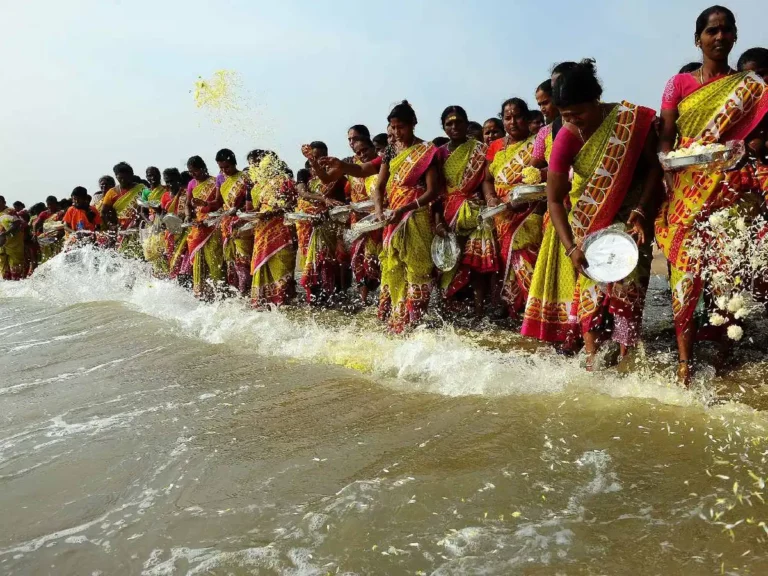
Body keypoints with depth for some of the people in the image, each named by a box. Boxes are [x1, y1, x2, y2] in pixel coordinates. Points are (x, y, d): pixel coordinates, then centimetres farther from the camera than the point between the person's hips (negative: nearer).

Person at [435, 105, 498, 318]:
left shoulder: (479, 150, 4)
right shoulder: (440, 153, 10)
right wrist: (438, 220, -4)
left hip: (473, 211, -3)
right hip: (448, 214, 3)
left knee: (477, 259, -12)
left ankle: (479, 309, -11)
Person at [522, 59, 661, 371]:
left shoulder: (635, 119, -19)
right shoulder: (566, 137, -18)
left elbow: (654, 167, -8)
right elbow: (554, 199, -17)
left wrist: (641, 211, -21)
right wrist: (570, 247, -26)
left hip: (629, 213, 0)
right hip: (588, 217, 1)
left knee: (626, 283, -6)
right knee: (588, 280, -7)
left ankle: (625, 358, 1)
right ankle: (592, 358, -5)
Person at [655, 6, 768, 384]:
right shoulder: (679, 84, 10)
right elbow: (665, 140, 3)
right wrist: (670, 188, -11)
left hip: (730, 189, 1)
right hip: (686, 190, 0)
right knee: (686, 269, -7)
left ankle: (724, 346, 10)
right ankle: (684, 360, -5)